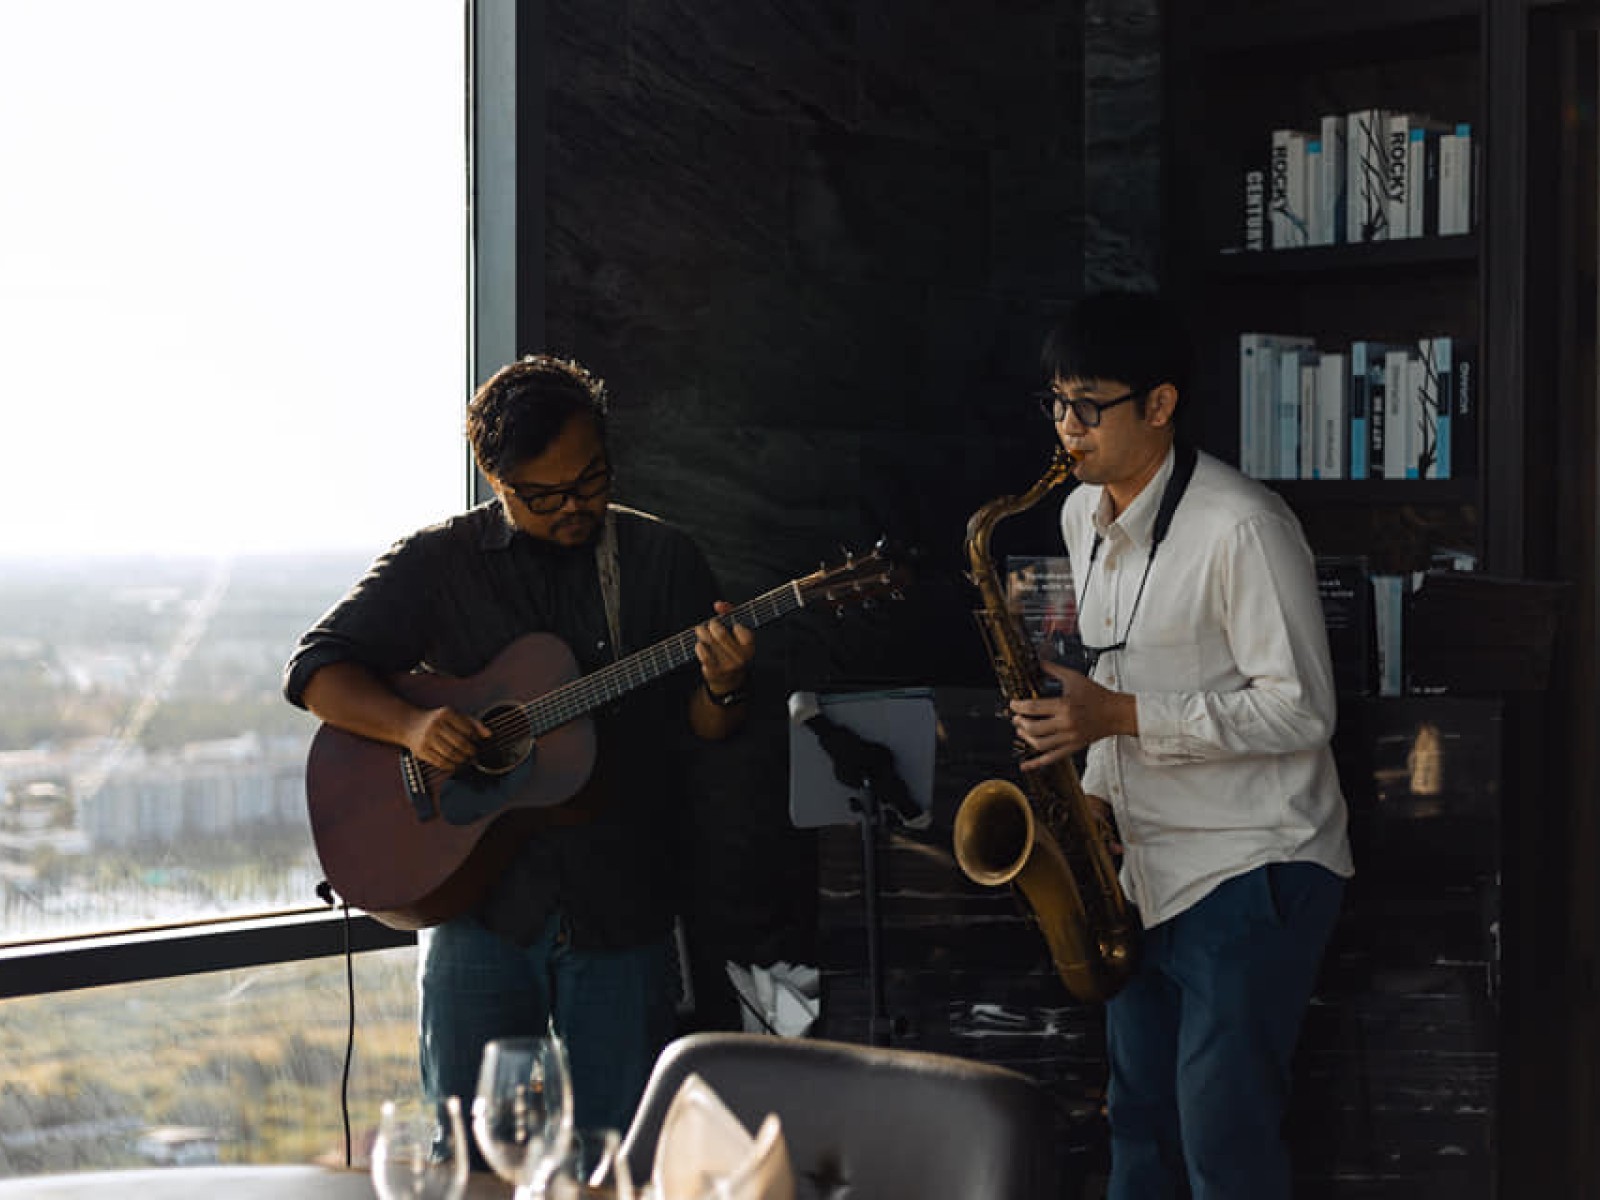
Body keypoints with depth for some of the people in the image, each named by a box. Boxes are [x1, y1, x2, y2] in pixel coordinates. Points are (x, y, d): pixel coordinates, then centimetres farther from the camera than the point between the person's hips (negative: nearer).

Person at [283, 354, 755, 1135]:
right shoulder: (436, 562, 3)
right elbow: (316, 670, -1)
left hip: (621, 909, 0)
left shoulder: (660, 558, 5)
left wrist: (720, 690, -20)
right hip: (477, 900, 0)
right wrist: (409, 725, -18)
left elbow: (699, 731, 3)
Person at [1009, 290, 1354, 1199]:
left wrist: (1121, 716, -22)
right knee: (1141, 1120, 15)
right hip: (1148, 867, 8)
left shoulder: (1243, 528, -19)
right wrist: (1098, 792, 6)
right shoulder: (1084, 516, 8)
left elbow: (1299, 710, -19)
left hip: (1254, 870, -8)